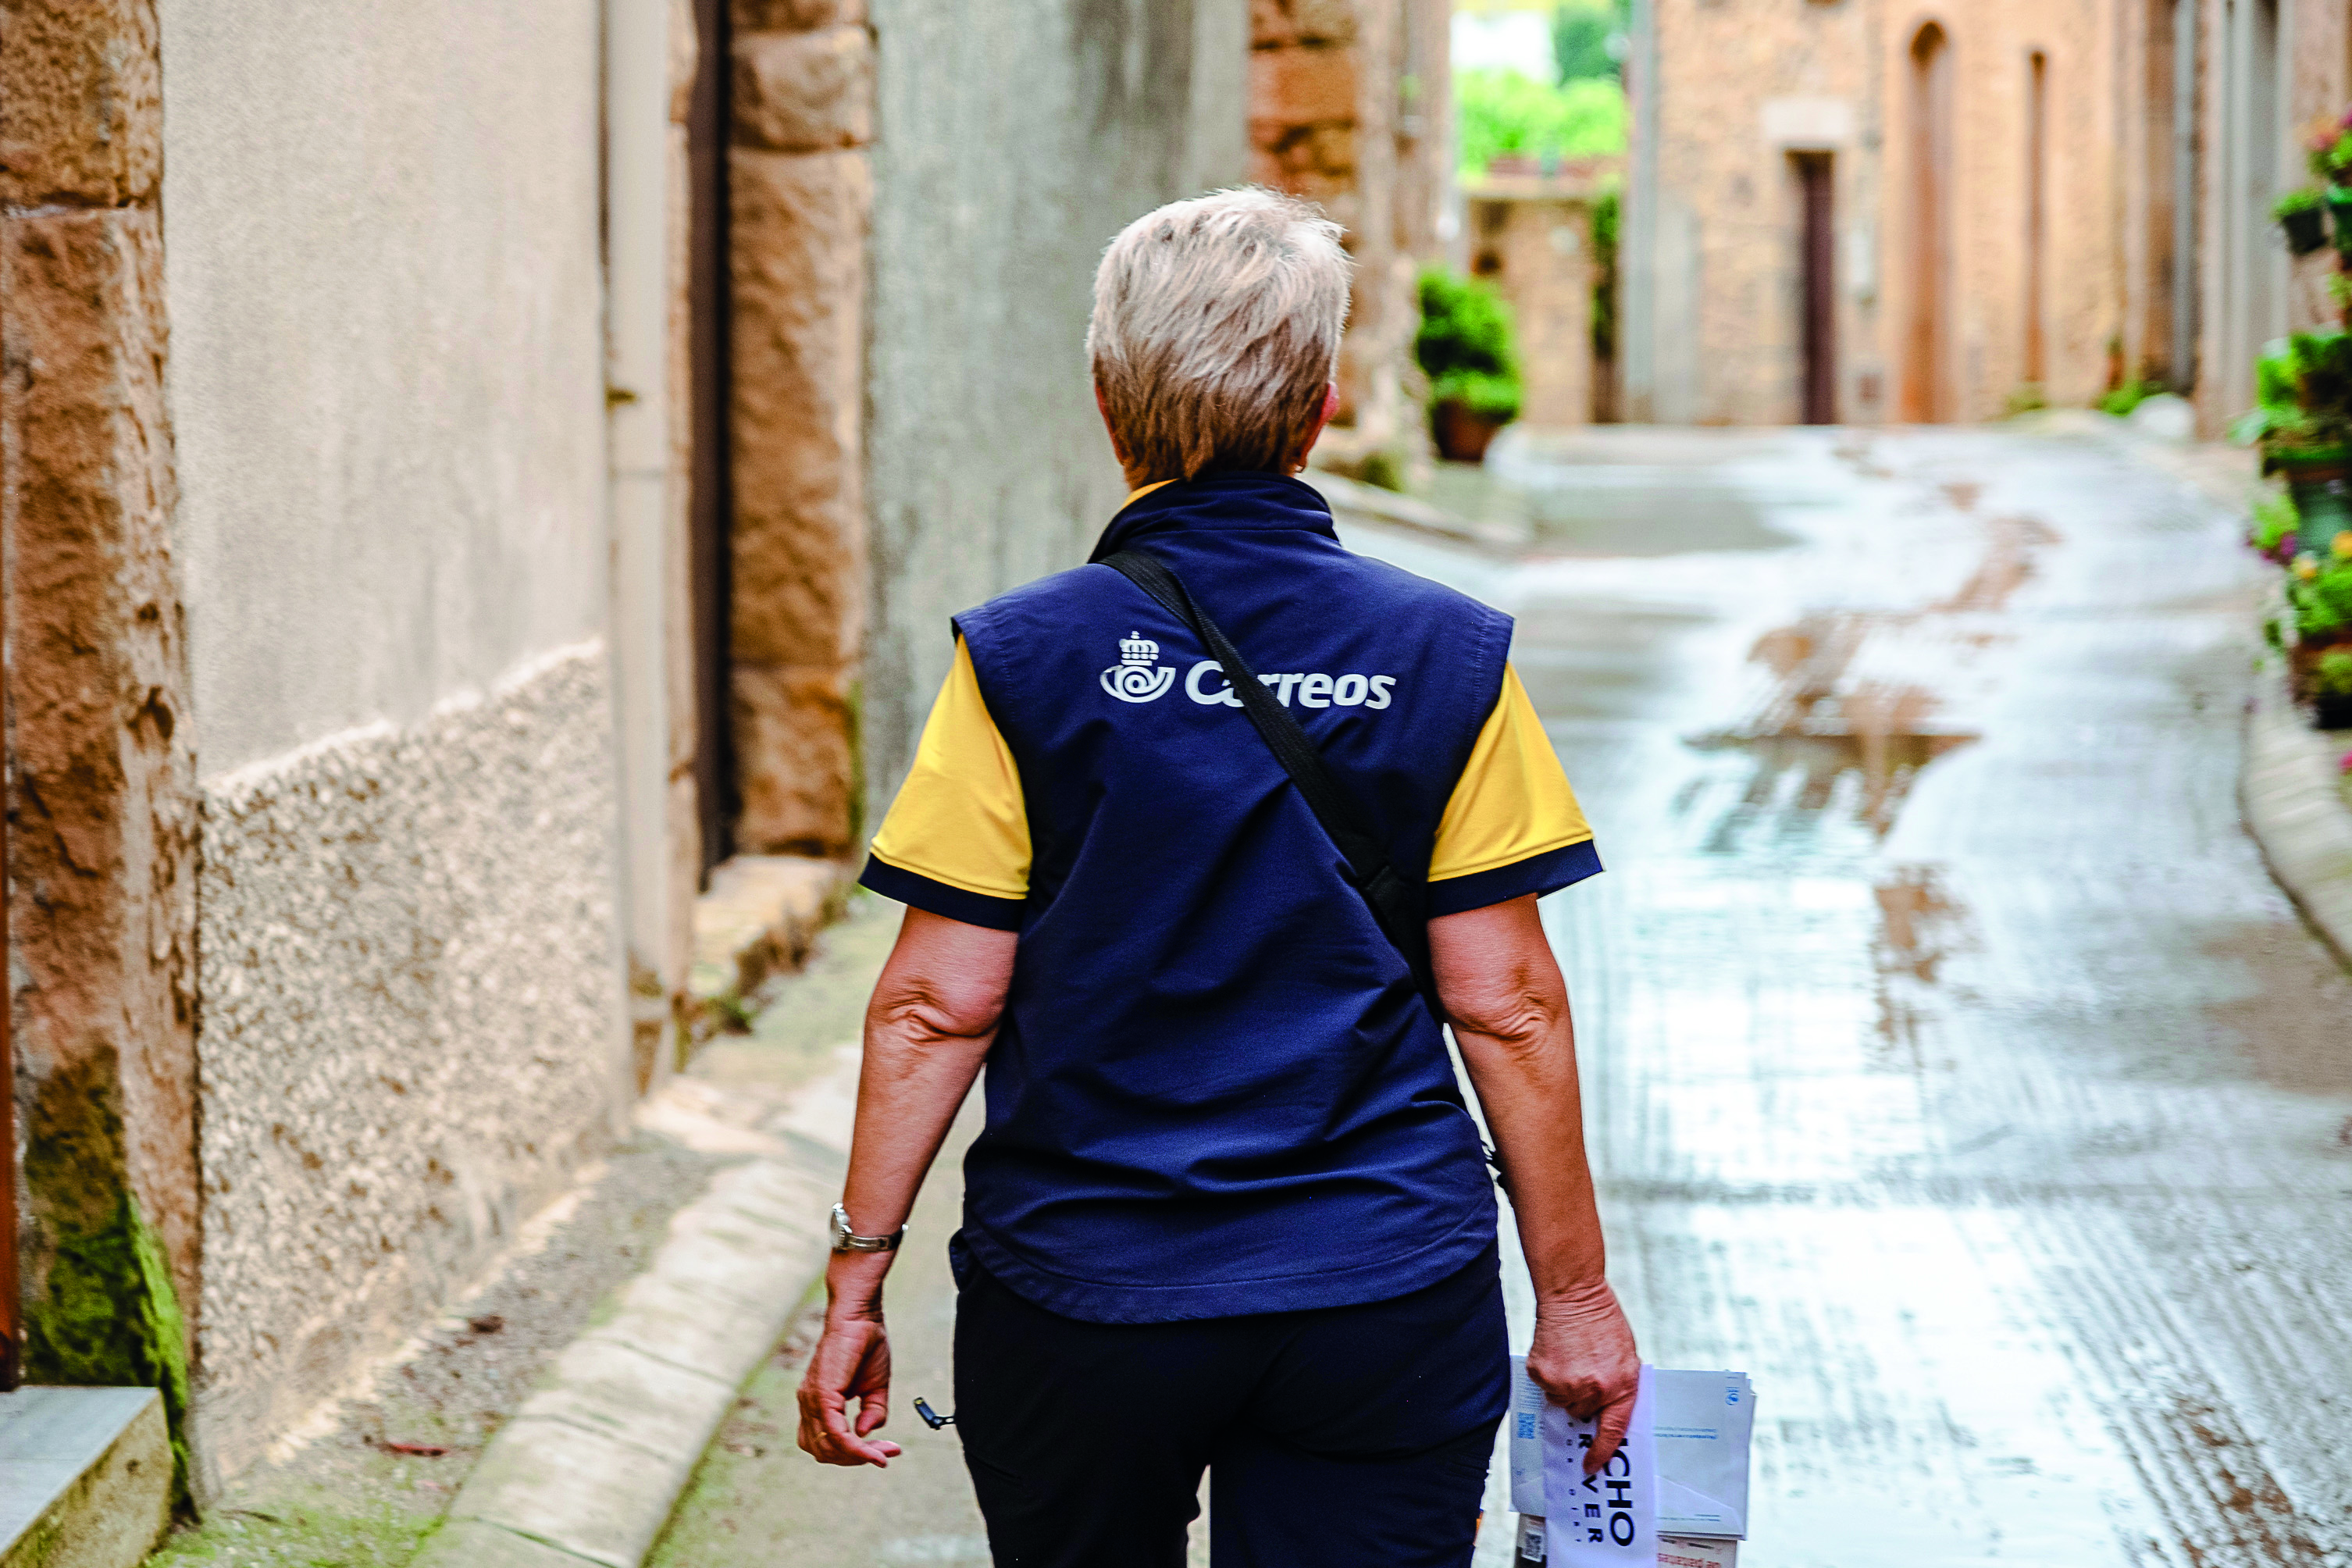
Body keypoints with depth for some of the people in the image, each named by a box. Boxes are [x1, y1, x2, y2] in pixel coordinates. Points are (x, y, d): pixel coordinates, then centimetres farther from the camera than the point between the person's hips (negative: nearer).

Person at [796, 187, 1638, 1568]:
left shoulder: (1022, 662, -5)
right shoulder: (1448, 659, -2)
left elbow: (939, 1003, -7)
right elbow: (1507, 1003, -2)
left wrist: (859, 1276, 1)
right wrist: (1575, 1293, 6)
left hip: (1080, 1298, 0)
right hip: (1385, 1297, 0)